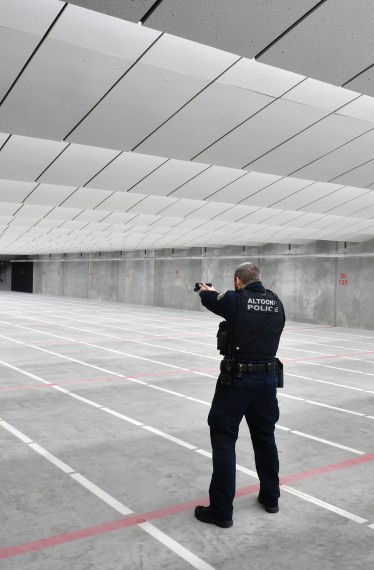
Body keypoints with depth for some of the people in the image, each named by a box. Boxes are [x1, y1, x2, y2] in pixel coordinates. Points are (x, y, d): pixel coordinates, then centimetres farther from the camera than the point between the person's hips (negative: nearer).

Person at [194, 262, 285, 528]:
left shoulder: (236, 300, -11)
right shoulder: (277, 304, 3)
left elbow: (210, 299, 7)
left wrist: (205, 290, 31)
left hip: (237, 380, -5)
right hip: (268, 379, 6)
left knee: (224, 440, 3)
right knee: (265, 438, 21)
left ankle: (221, 510, 7)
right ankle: (271, 497, 34)